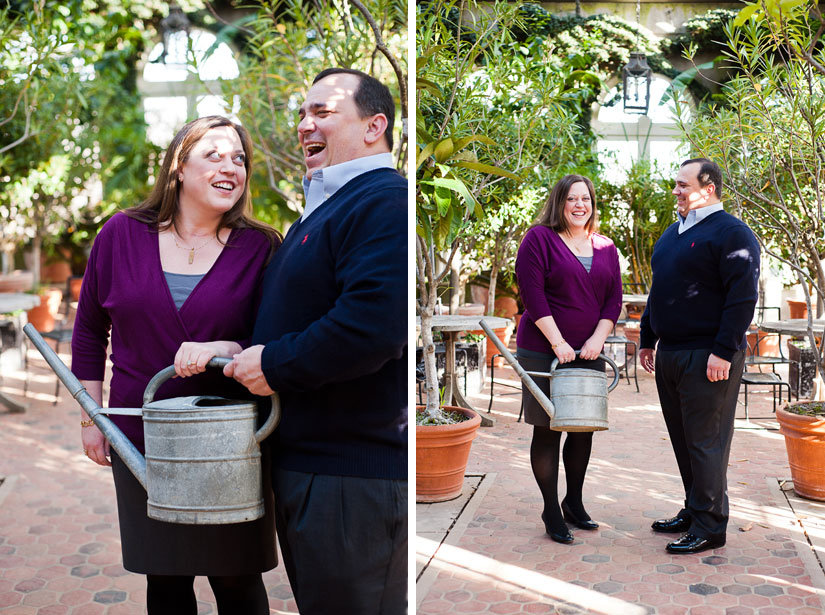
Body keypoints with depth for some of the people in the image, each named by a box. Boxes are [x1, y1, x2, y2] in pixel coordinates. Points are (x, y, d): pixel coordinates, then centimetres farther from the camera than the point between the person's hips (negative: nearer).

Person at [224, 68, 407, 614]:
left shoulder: (385, 201, -16)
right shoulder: (323, 209, 19)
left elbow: (373, 327, -30)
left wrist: (274, 364, -17)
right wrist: (232, 349, 13)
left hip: (353, 476, -11)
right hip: (304, 462, 11)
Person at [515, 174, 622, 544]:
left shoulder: (605, 248, 12)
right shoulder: (539, 239, -4)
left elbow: (614, 298, 9)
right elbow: (532, 293, -11)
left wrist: (597, 339, -6)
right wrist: (558, 342, -15)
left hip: (589, 353, 5)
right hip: (543, 352, -5)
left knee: (584, 429, 10)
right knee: (547, 430, 0)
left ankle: (574, 503, 27)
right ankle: (551, 511, 11)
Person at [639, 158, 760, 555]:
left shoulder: (731, 234, -9)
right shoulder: (674, 233, 18)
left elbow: (743, 296, -16)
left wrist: (724, 351, -21)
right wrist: (647, 339, 21)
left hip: (706, 358, -9)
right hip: (669, 354, 9)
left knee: (705, 441, -3)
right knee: (682, 438, 14)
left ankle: (709, 526, 6)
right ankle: (693, 511, 26)